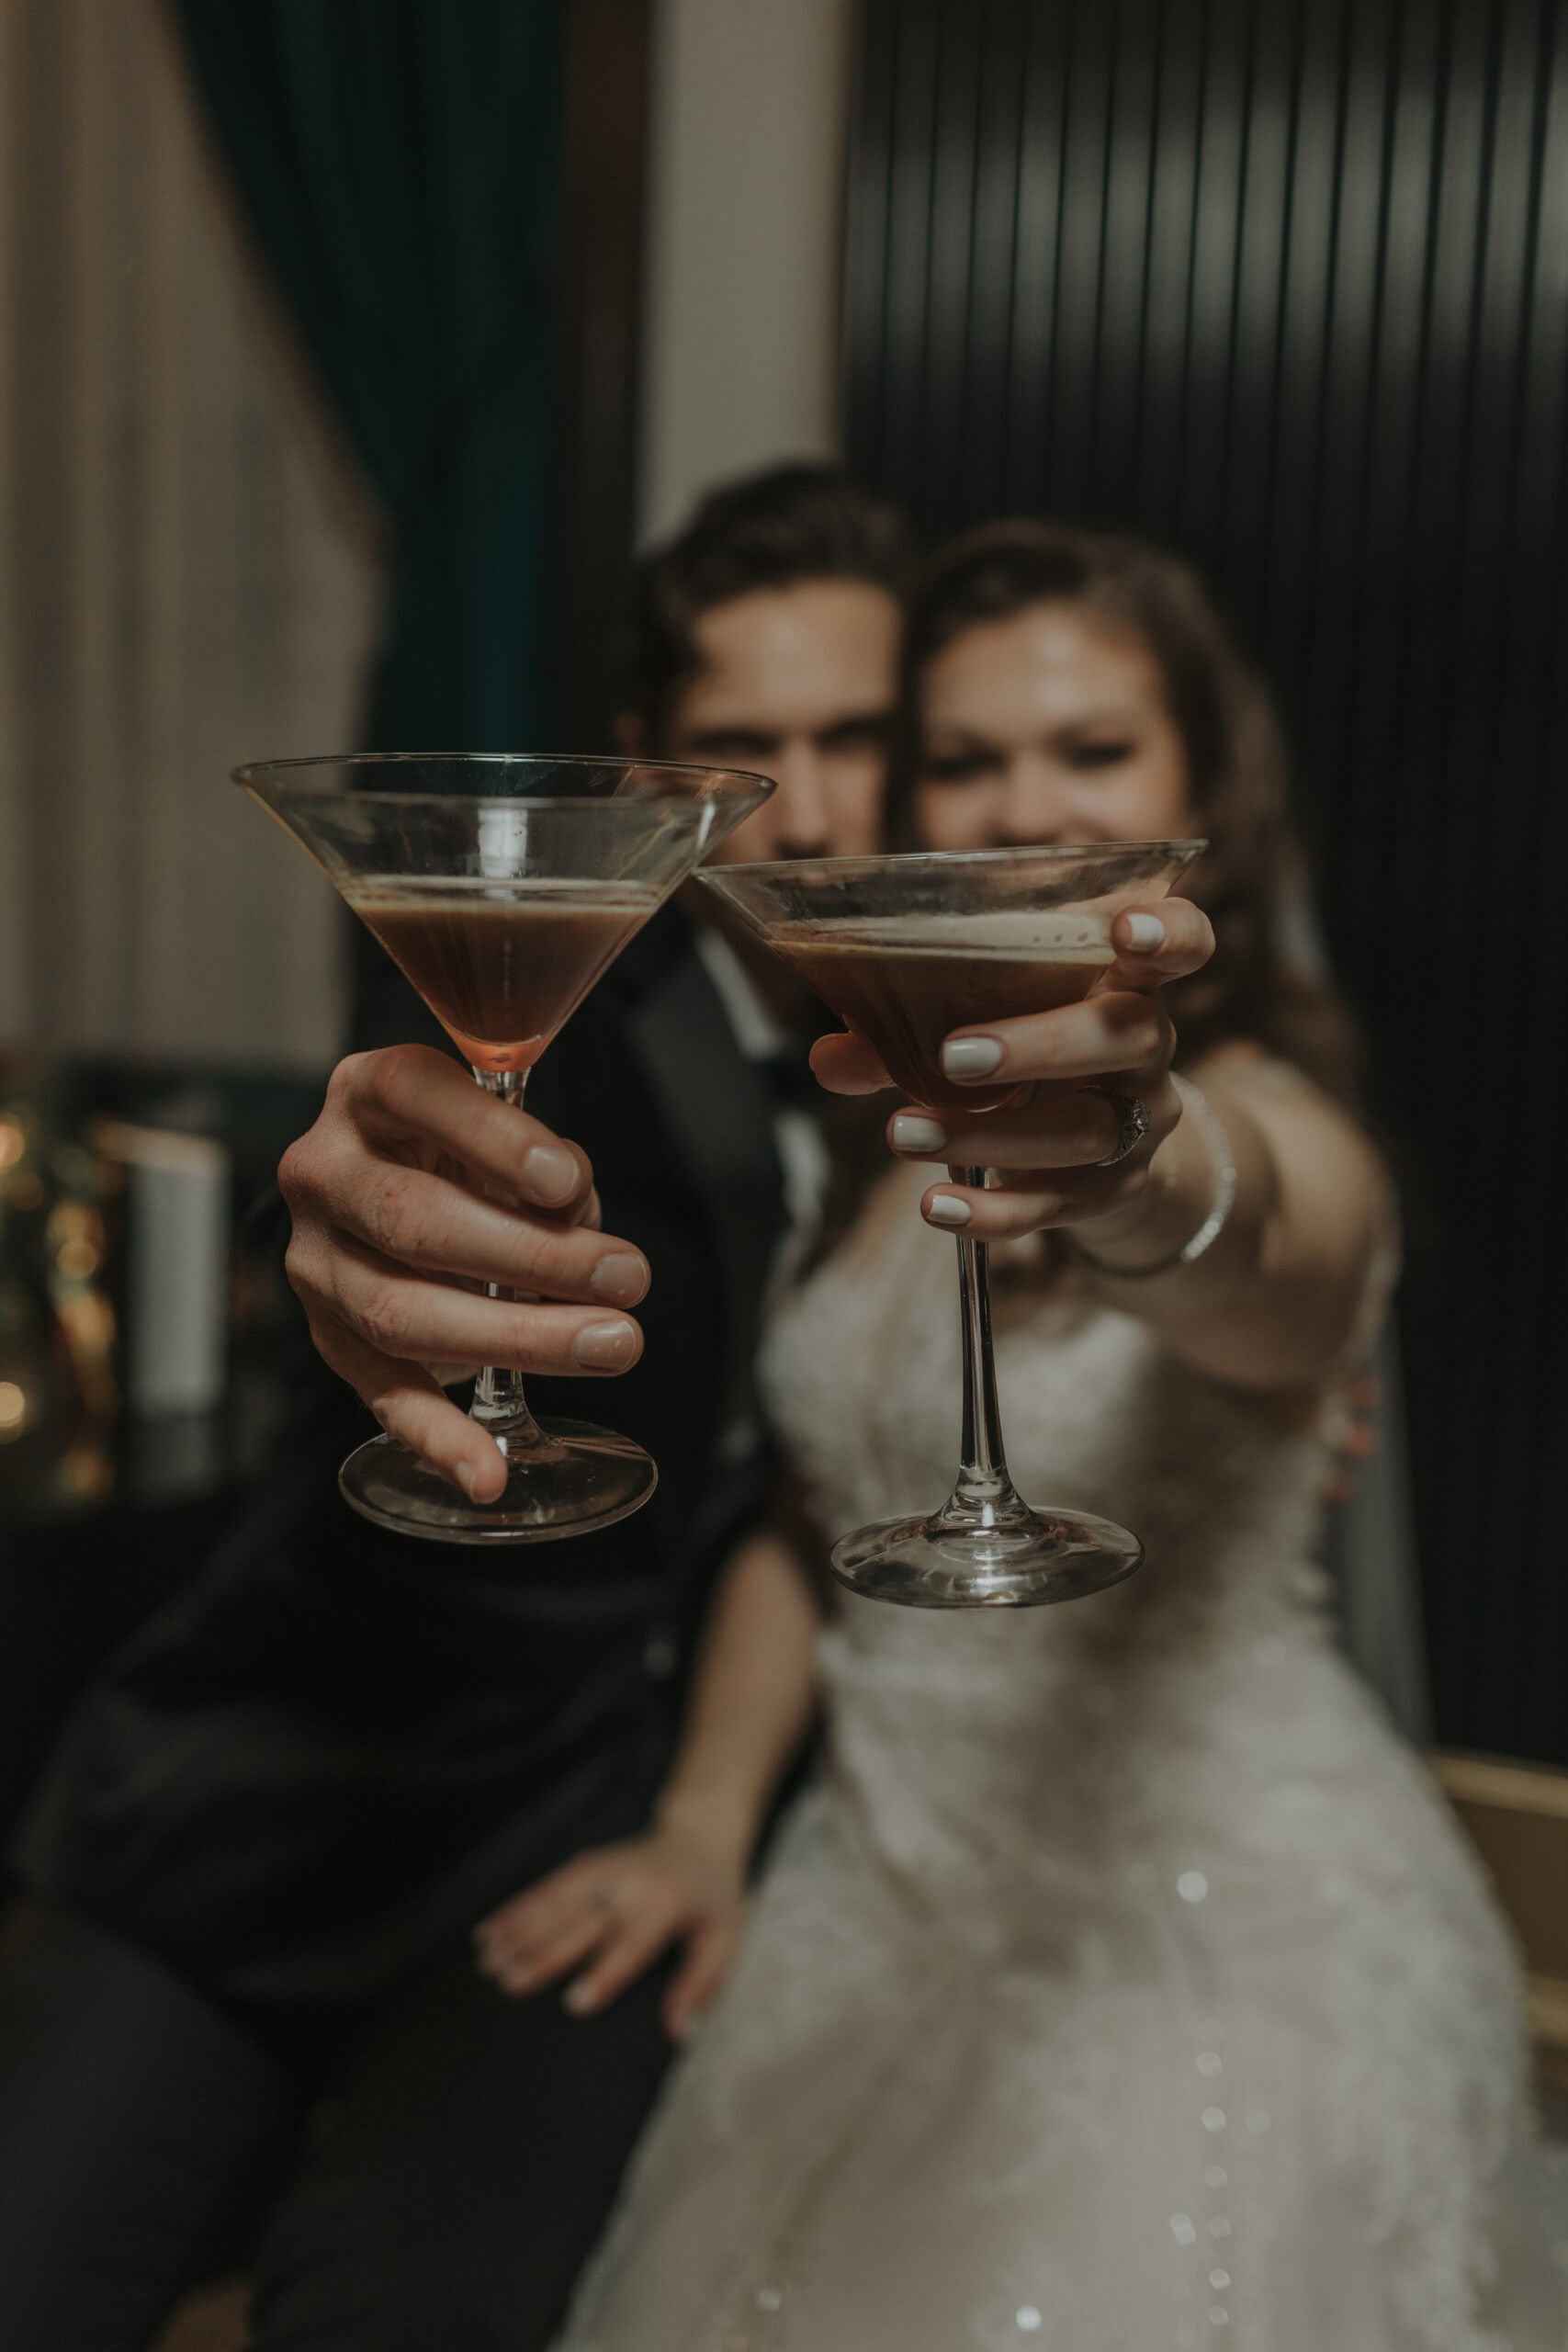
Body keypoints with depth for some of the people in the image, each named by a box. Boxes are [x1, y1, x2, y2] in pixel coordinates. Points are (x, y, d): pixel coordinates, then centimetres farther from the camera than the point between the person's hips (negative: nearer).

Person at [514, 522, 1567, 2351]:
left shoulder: (1275, 1125, -17)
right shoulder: (889, 1115, 3)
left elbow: (1265, 1265, -42)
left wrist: (1138, 1164, -63)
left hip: (1222, 1951, -5)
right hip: (887, 1925, 6)